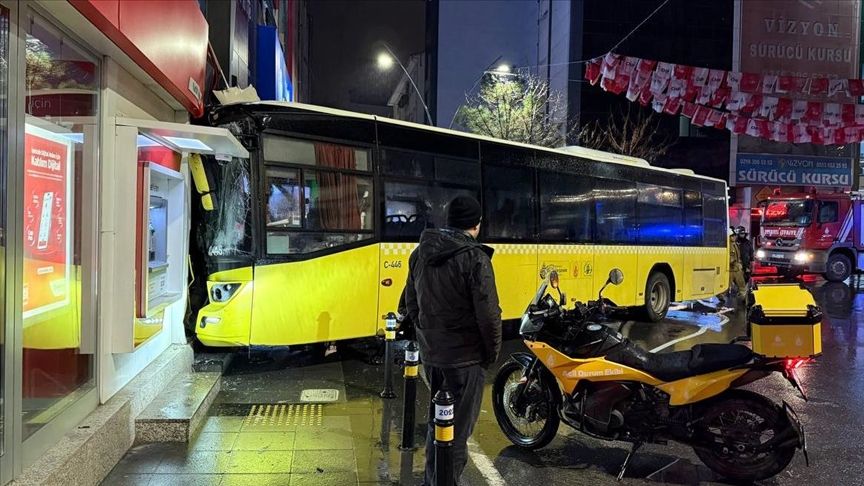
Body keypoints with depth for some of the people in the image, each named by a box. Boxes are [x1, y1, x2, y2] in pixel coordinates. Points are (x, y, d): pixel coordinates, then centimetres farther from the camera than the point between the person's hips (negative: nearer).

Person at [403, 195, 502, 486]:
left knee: (438, 420, 23)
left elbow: (411, 303, 12)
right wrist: (492, 352, -4)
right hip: (464, 357, -7)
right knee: (457, 428, 5)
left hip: (430, 354, 8)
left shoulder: (420, 253, 4)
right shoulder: (474, 258, -18)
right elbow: (488, 314, -18)